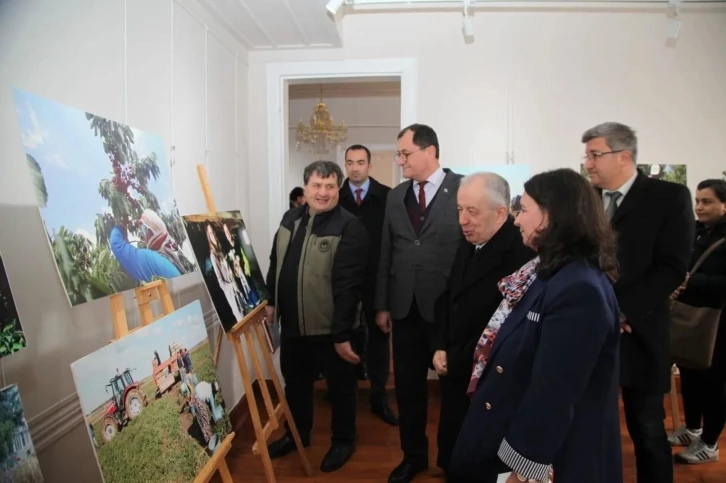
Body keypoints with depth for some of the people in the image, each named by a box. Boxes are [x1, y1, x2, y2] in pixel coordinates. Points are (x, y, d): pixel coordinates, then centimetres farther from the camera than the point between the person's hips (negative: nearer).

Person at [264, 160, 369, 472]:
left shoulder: (349, 228, -18)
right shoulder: (290, 218, 4)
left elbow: (347, 285, -22)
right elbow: (276, 263, 14)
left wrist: (342, 334, -22)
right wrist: (272, 301, 15)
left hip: (331, 327, -6)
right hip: (292, 322, 7)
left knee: (340, 386, 14)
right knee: (295, 381, 23)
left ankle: (343, 441, 36)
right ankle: (297, 433, 46)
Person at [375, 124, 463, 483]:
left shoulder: (463, 189, -7)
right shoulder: (396, 196, 9)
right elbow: (386, 253, 9)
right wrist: (383, 304, 8)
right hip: (405, 308, 4)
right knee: (408, 387, 14)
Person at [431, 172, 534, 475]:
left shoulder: (521, 254, -23)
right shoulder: (467, 245, 6)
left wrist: (455, 362, -14)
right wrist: (439, 349, 1)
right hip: (454, 376, 7)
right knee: (451, 456, 19)